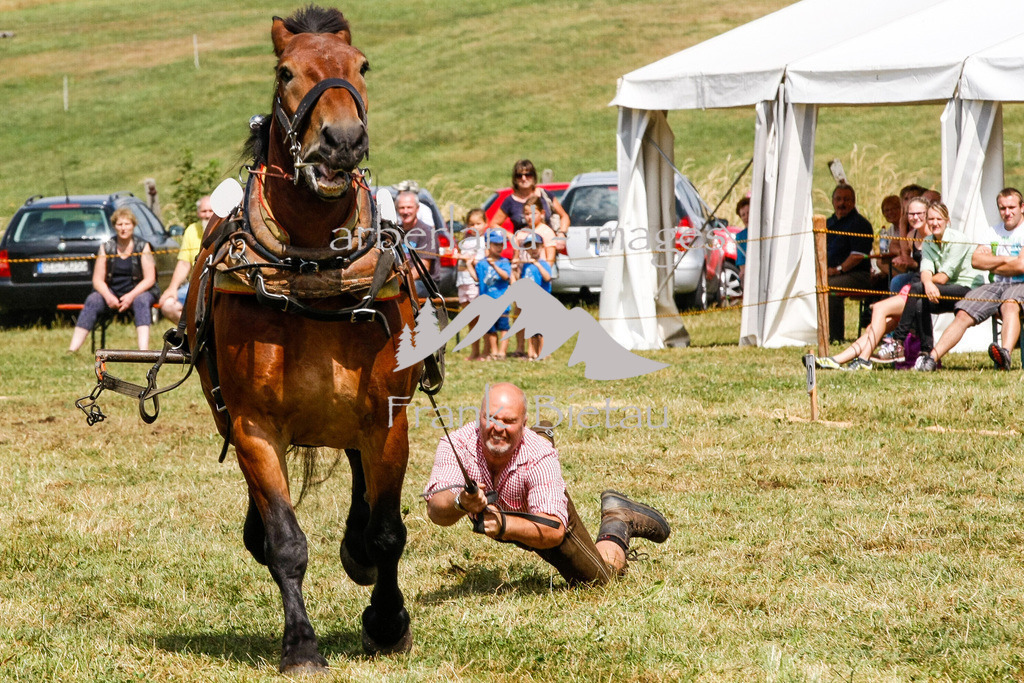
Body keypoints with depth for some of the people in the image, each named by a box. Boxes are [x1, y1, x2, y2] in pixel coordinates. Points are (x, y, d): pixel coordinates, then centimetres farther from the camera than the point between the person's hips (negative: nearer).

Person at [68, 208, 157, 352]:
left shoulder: (143, 247, -1)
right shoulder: (106, 248, 4)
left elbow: (150, 279, -7)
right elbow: (97, 279, 1)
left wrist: (131, 296, -22)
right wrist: (108, 296, -20)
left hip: (137, 292, -2)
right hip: (111, 291, 2)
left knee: (141, 301, -35)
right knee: (92, 301, -26)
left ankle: (144, 351, -50)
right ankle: (72, 350, -35)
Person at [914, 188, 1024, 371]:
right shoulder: (995, 230, 21)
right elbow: (976, 260, 12)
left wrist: (991, 265, 2)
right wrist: (1003, 260, -2)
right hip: (996, 285, 6)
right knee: (963, 314, -16)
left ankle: (1005, 355, -63)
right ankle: (932, 358, -23)